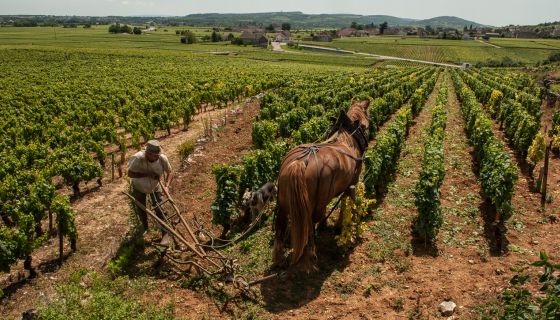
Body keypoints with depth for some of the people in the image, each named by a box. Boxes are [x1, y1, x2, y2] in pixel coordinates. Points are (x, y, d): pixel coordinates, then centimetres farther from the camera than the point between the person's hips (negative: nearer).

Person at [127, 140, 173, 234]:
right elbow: (130, 173, -32)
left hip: (155, 187, 1)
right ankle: (144, 227, 44)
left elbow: (170, 173, -15)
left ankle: (164, 231, 15)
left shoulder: (162, 158, -30)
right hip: (139, 187, 0)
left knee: (159, 209, -2)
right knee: (141, 209, 16)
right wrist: (147, 174, -38)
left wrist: (167, 185, -31)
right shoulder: (138, 158, -38)